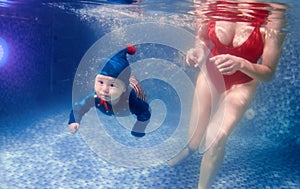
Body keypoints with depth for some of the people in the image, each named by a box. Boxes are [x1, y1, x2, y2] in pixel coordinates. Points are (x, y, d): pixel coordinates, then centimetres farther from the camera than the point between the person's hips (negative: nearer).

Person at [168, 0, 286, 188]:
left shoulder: (269, 20, -24)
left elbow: (269, 73, -19)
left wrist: (240, 64, -37)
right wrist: (198, 49, -20)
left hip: (241, 85, -2)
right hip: (211, 73, 3)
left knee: (215, 139, -20)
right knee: (195, 140, 10)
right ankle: (190, 146, 52)